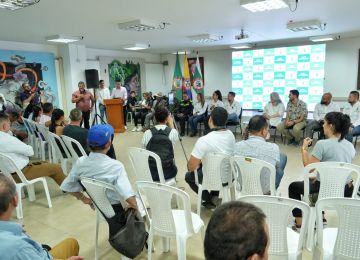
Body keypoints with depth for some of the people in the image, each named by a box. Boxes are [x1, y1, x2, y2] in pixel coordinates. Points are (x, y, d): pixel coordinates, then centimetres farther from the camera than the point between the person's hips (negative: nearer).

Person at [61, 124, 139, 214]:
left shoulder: (80, 162, -12)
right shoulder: (116, 166, -27)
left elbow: (66, 186, 2)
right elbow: (129, 197, -35)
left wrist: (84, 198, 12)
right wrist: (134, 207, -16)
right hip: (118, 209, -6)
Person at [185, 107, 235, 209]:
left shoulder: (204, 140, -27)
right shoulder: (231, 135, -8)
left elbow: (191, 167, -21)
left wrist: (198, 164, 3)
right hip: (231, 176, 6)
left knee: (189, 176, 22)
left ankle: (209, 200, 16)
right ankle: (215, 196, 30)